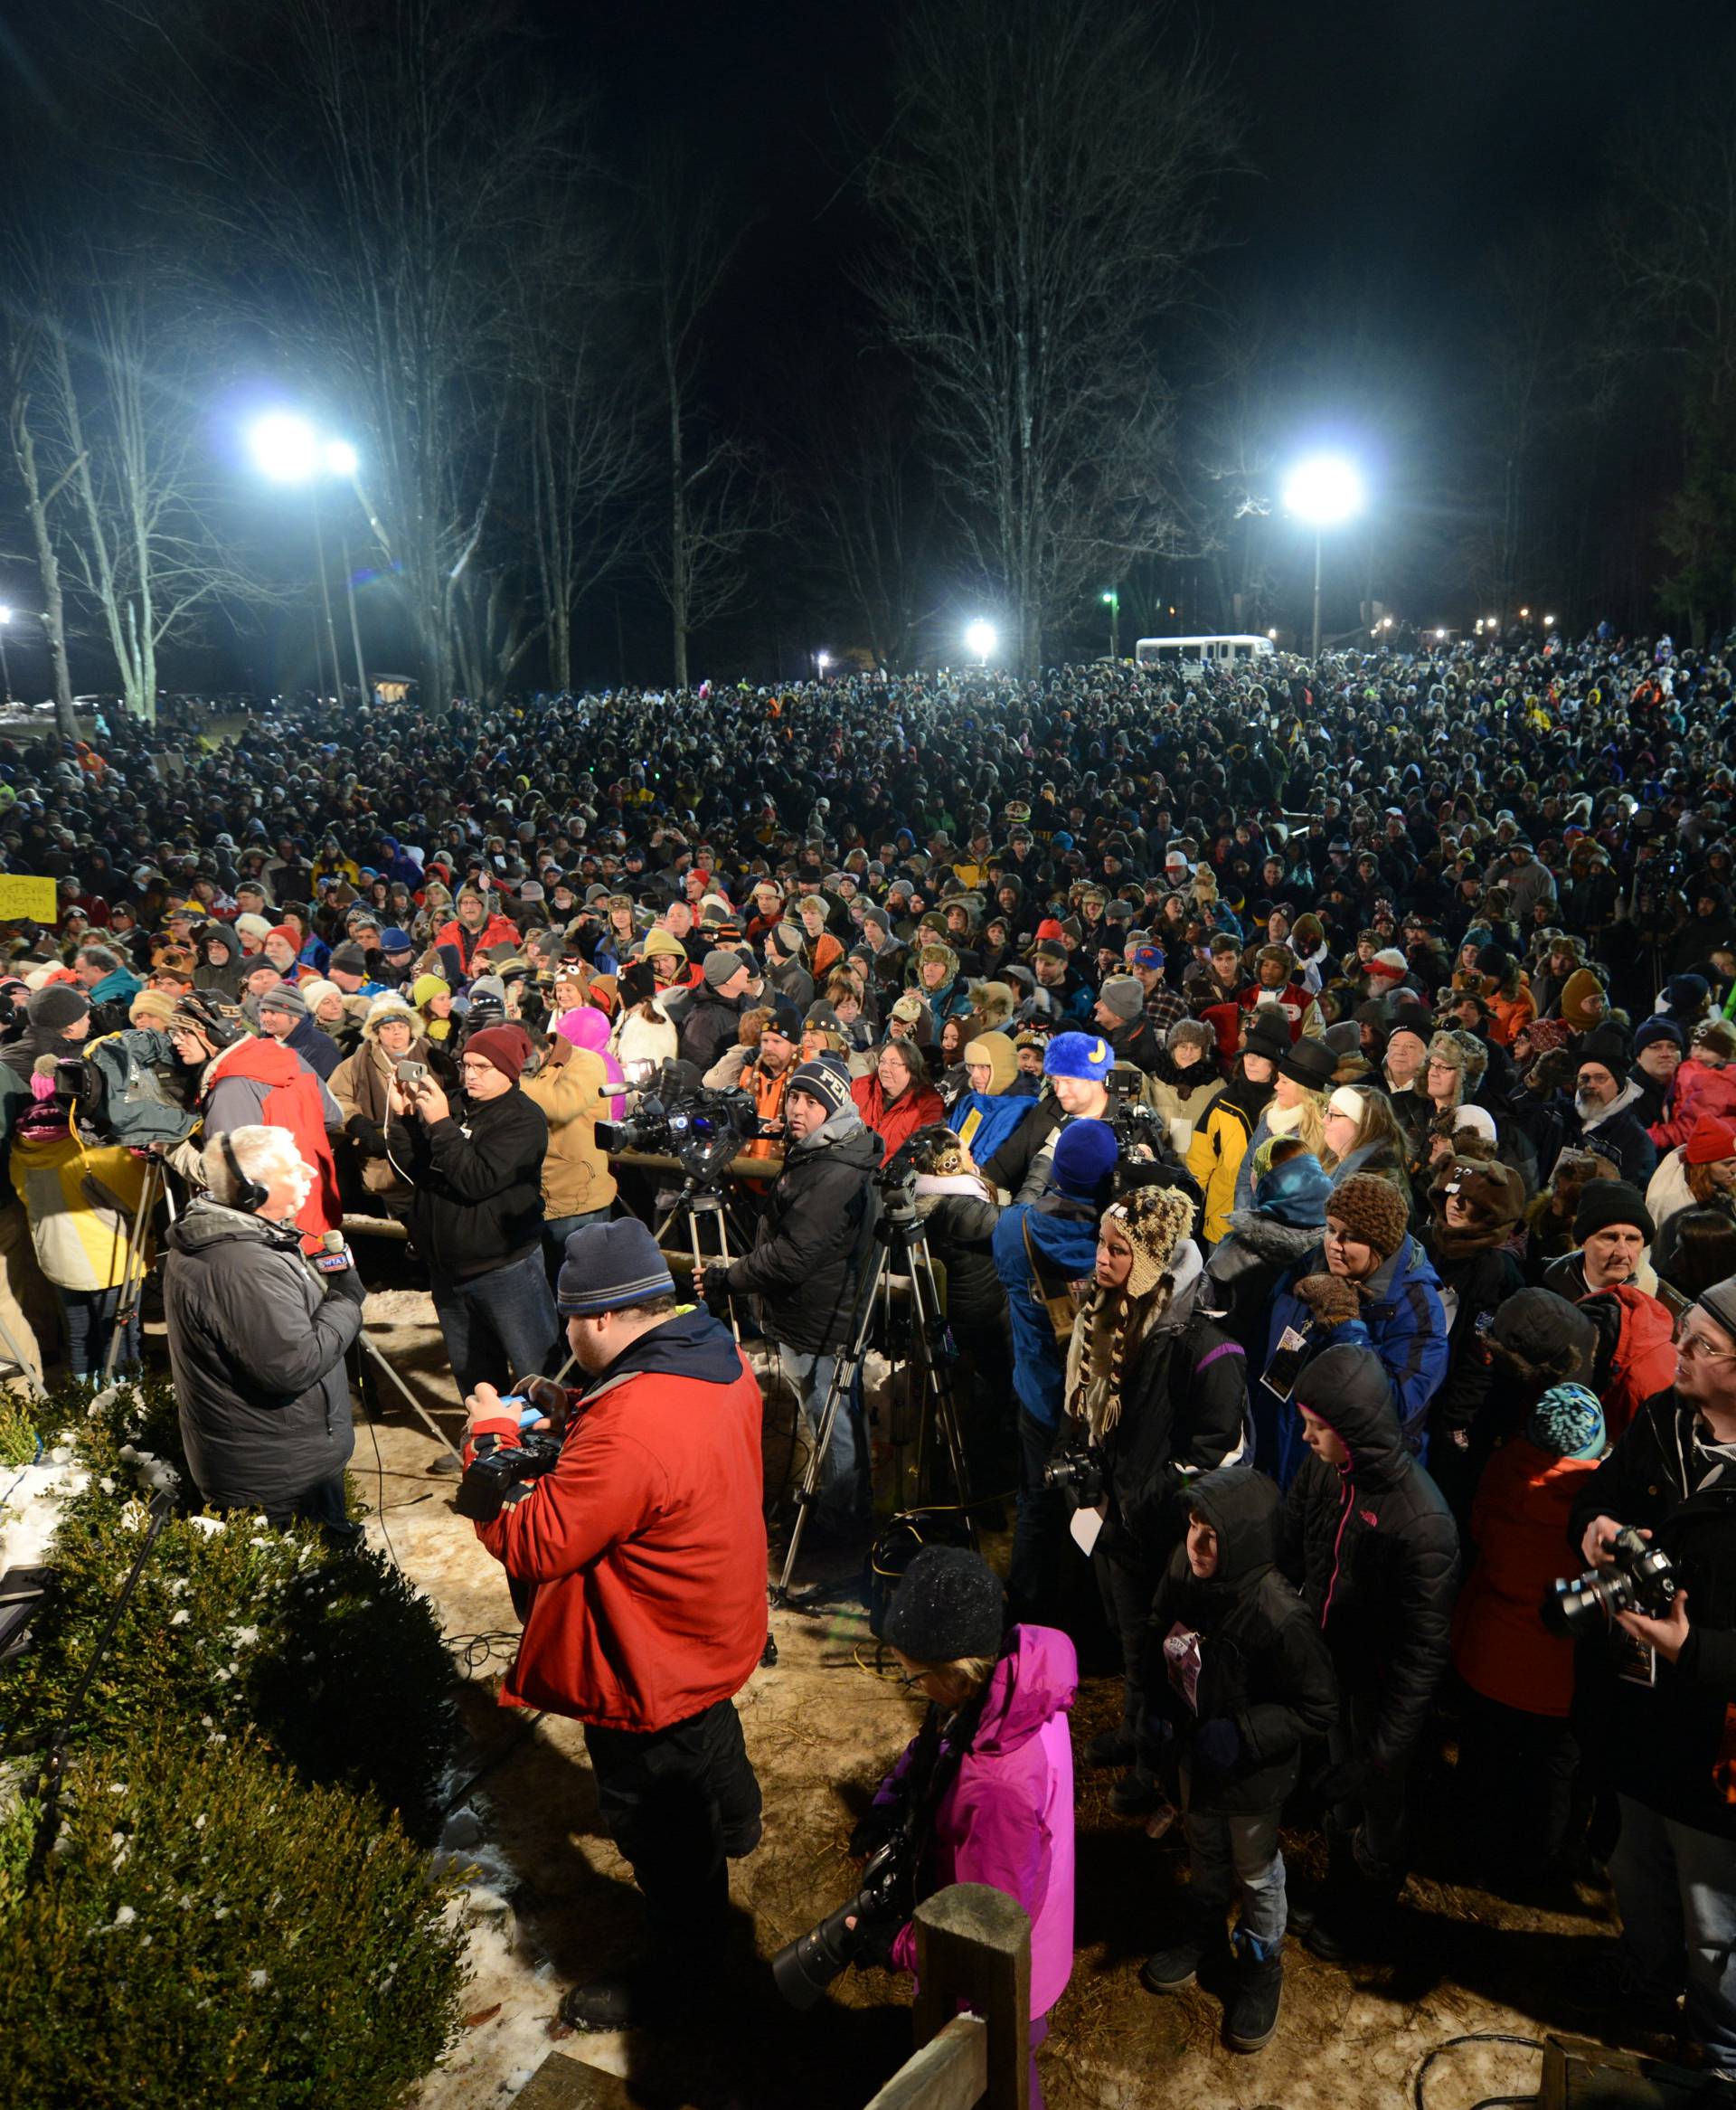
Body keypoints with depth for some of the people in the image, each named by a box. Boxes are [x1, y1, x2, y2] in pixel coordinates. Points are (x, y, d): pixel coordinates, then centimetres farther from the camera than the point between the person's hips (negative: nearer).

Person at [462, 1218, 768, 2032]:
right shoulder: (720, 1361, -10)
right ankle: (733, 1825, 66)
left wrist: (493, 1437, -19)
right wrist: (577, 1414, -4)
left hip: (653, 1666, -9)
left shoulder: (629, 1432, -40)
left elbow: (533, 1546, -31)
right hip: (719, 1628, 9)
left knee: (655, 1825, 15)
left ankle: (680, 1965, 38)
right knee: (708, 1730, 37)